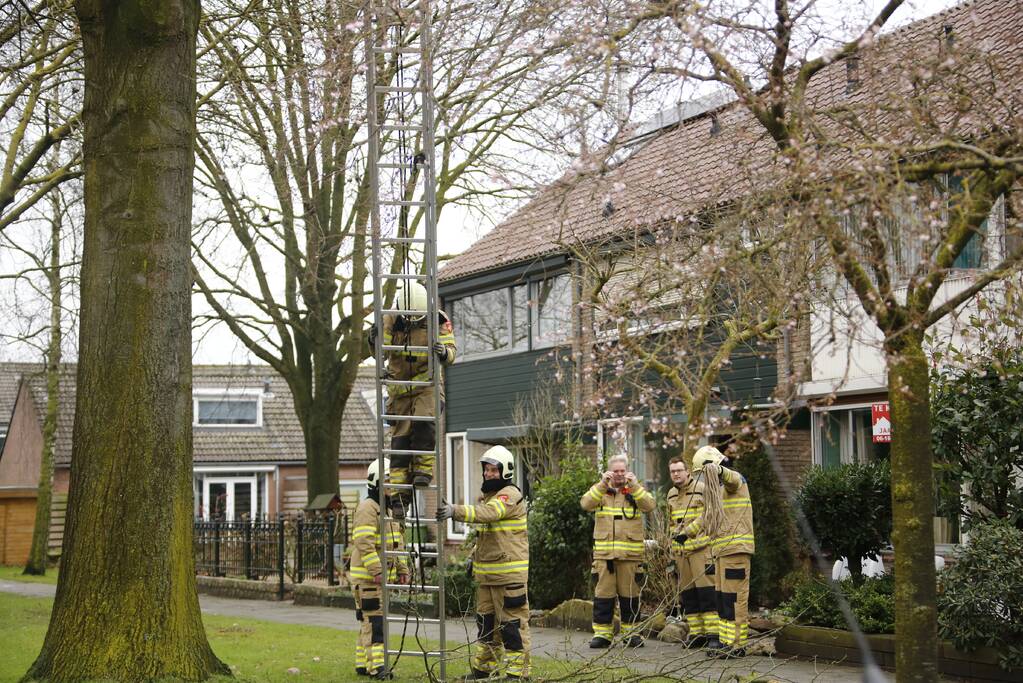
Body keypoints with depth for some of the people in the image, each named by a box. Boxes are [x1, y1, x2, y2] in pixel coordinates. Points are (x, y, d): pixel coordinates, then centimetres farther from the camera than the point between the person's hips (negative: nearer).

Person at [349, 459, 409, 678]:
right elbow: (364, 543, -22)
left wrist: (402, 570, 16)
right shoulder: (367, 508, -13)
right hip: (367, 577, -9)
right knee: (374, 620, -11)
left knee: (368, 621, 12)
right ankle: (376, 666, -12)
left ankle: (362, 664, 18)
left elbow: (396, 544, 23)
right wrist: (376, 570, -26)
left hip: (383, 576, 9)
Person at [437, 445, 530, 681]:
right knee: (485, 621, 16)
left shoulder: (510, 495, -13)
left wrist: (455, 511, -42)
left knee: (512, 623, -5)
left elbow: (487, 513, -32)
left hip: (509, 573, -9)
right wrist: (475, 556, 18)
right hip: (485, 572, 9)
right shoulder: (485, 494, 17)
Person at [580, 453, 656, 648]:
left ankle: (631, 632, 13)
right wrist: (602, 484, -17)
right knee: (603, 593, 1)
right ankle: (602, 632, 7)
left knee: (630, 593, 4)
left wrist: (634, 485, -19)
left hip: (630, 552, 0)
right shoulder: (600, 490, 11)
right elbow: (586, 504, -8)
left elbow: (649, 505, -9)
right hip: (604, 551, 0)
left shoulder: (636, 490, 10)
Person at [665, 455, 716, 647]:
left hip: (701, 549, -7)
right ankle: (696, 633, 11)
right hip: (681, 550, 7)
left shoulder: (702, 489, -5)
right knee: (687, 593, 6)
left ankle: (713, 632, -8)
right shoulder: (671, 495, 17)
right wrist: (672, 552, 21)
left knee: (706, 590, -10)